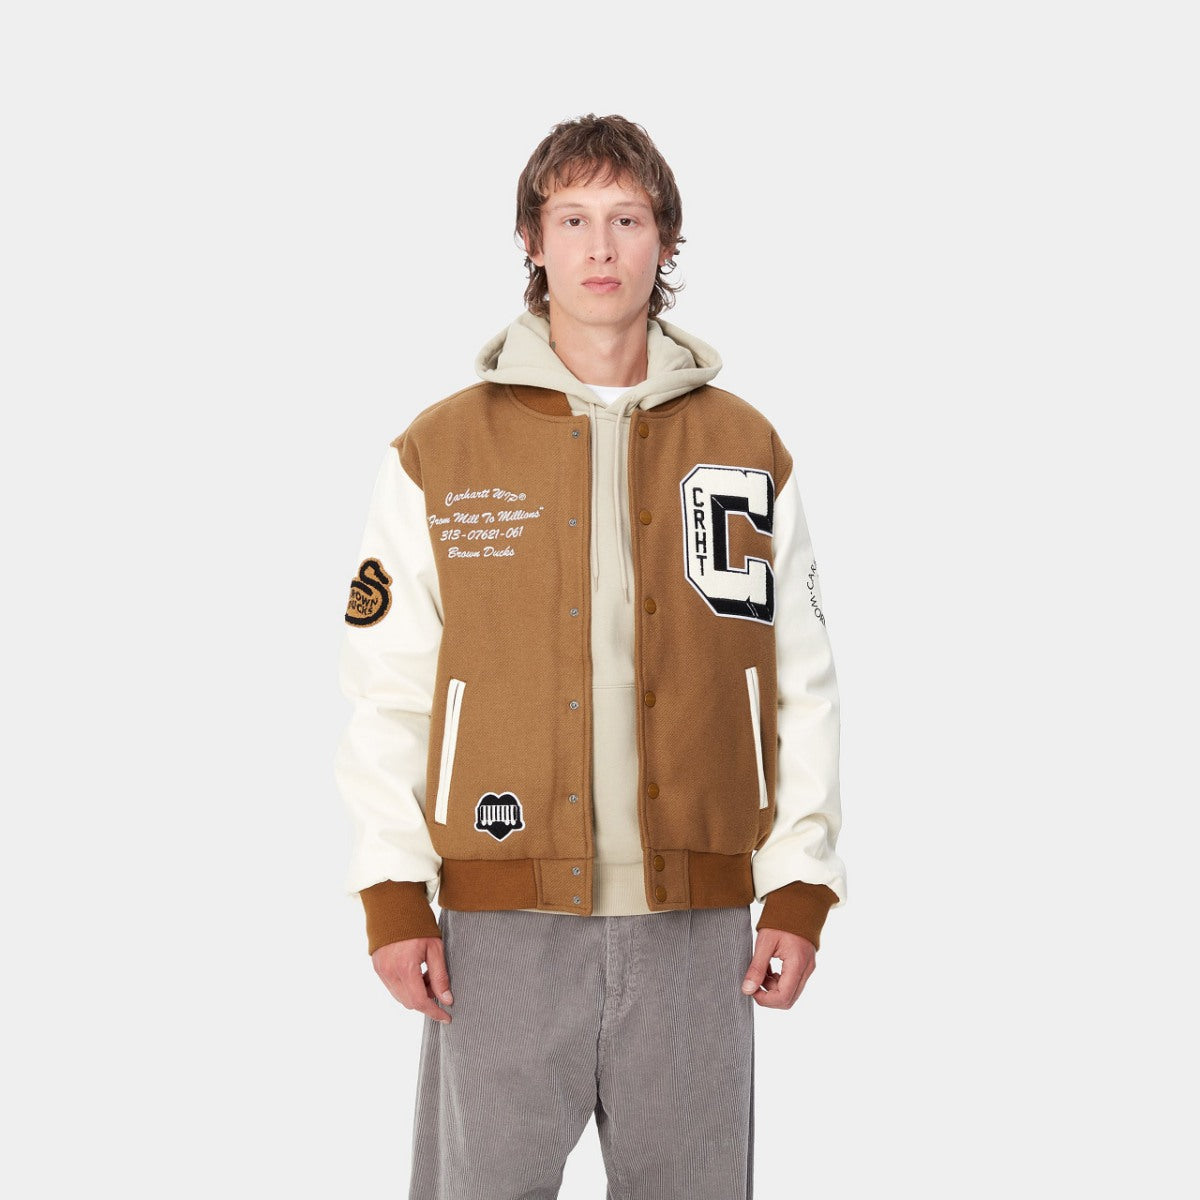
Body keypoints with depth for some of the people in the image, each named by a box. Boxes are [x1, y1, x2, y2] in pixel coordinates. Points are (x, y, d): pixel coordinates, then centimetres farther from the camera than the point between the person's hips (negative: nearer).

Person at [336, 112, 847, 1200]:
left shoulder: (748, 452, 8)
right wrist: (392, 895, -4)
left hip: (696, 930, 1)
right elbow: (388, 691, 2)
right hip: (500, 931, -1)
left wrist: (801, 892, 1)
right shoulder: (439, 454, 4)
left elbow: (803, 687, 8)